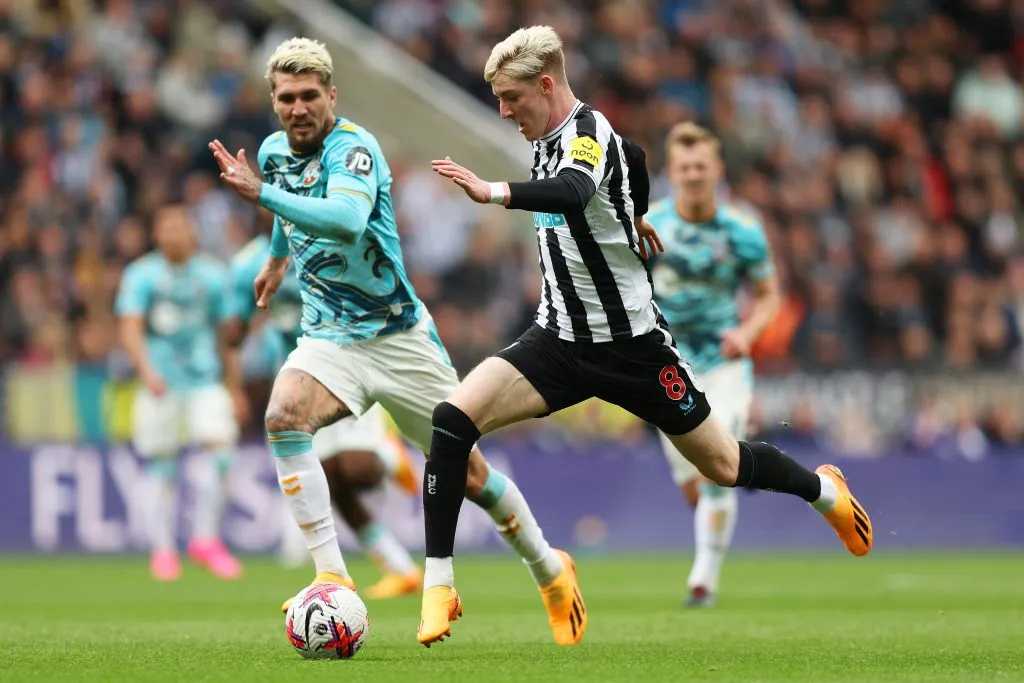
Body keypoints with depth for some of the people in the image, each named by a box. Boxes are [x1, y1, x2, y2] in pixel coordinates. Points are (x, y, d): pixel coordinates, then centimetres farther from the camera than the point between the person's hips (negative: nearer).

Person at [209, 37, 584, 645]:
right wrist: (277, 259, 42)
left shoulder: (353, 147, -19)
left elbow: (346, 220, -40)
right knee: (284, 416, -28)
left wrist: (261, 193, -44)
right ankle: (333, 580, -27)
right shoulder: (274, 151, 3)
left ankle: (550, 571, 31)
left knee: (465, 475, 4)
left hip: (398, 336, -5)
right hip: (329, 337, 5)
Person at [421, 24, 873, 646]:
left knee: (722, 466, 7)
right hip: (561, 338, 6)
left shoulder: (588, 134, -20)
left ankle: (824, 490, 39)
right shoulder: (552, 139, 3)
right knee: (453, 419, -17)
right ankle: (438, 584, -14)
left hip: (633, 345, -6)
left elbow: (572, 194, -46)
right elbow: (631, 163, 25)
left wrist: (494, 193, -61)